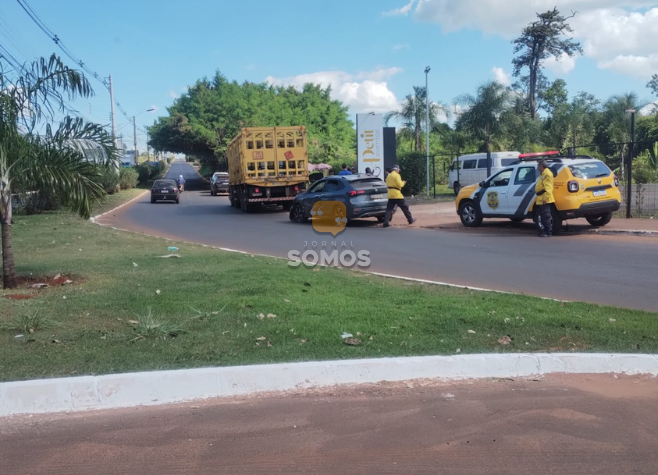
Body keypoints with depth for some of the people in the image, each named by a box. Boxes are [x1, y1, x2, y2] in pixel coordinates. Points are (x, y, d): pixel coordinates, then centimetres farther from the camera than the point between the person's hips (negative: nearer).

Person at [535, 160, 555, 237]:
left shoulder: (547, 174, -12)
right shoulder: (543, 174, 22)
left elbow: (548, 188, -20)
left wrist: (545, 198, -25)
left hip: (544, 199, -11)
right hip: (541, 199, 11)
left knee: (546, 216, -9)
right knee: (543, 216, 13)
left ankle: (548, 232, -7)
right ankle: (544, 231, 18)